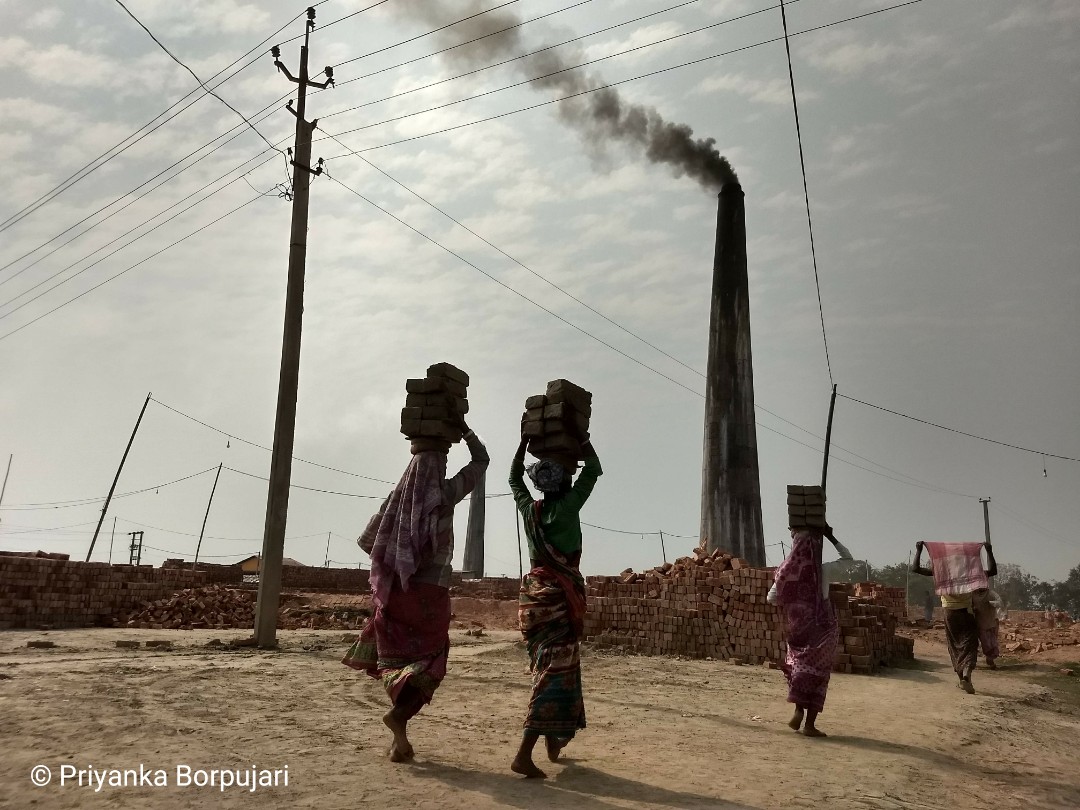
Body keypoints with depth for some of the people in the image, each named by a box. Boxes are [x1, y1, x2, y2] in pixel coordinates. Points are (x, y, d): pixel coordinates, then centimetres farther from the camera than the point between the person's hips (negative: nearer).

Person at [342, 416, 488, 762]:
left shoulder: (398, 495, 2)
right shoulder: (446, 493, -5)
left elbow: (368, 541, 4)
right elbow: (481, 460, 8)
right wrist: (465, 430, 15)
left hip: (395, 589, 3)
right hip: (431, 590, -3)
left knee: (397, 655, 14)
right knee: (428, 660, 8)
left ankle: (400, 737, 7)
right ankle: (400, 712, -17)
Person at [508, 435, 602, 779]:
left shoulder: (529, 508, 7)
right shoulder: (568, 506, -7)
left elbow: (514, 478, 25)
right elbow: (593, 468, 3)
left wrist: (525, 439, 26)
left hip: (533, 592, 7)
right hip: (562, 595, -6)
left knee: (544, 666, 18)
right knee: (557, 671, -7)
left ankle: (552, 740, 31)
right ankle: (524, 754, -16)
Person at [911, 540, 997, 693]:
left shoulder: (940, 570, -1)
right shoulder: (971, 571, 0)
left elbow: (915, 569, -3)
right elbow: (993, 571, 11)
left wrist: (919, 550, 0)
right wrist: (989, 552, 11)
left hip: (950, 612, 1)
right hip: (967, 612, -1)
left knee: (955, 646, 12)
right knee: (969, 645, -1)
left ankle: (961, 678, 16)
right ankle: (966, 675, -22)